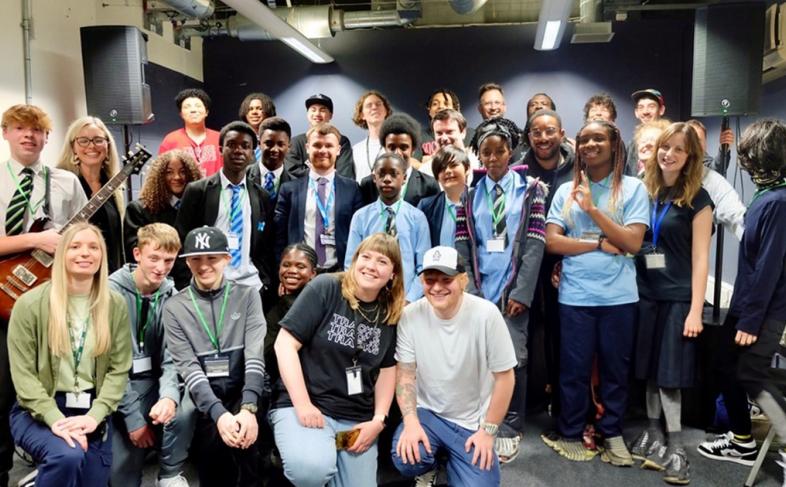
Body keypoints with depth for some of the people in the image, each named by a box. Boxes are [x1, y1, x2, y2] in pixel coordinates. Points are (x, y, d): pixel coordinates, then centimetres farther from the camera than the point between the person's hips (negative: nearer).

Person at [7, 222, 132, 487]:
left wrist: (94, 415, -16)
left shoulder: (116, 306, 0)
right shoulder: (30, 304, -7)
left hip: (93, 411, 4)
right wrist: (56, 419, -21)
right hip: (38, 412, -3)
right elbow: (22, 374, -10)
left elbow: (119, 369, -2)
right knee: (68, 456, -31)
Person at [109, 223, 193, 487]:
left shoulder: (171, 296, -2)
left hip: (152, 381, 3)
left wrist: (169, 395, -28)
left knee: (184, 408, -26)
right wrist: (133, 416, -16)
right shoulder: (112, 292, -12)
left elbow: (171, 357, -7)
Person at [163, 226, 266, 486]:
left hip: (243, 394, 0)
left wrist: (248, 408, -24)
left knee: (244, 436, -28)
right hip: (204, 401, 1)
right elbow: (188, 367, -7)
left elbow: (255, 355, -8)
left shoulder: (247, 296, 4)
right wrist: (219, 414, -23)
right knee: (215, 443, -24)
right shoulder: (174, 307, 3)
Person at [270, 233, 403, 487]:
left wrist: (378, 420, 0)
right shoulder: (325, 288, -8)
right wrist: (302, 405, -18)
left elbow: (387, 369, 13)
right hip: (304, 406, -5)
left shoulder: (391, 313, 6)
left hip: (357, 418, 5)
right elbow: (285, 344, -12)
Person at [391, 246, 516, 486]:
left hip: (472, 422, 0)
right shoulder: (410, 316, -13)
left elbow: (504, 376, -11)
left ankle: (451, 463, 22)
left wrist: (488, 431, -7)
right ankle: (431, 462, 11)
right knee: (407, 459, -27)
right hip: (427, 412, 1)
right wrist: (411, 422, -17)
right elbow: (405, 373, -4)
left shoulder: (486, 314, -20)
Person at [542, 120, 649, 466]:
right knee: (573, 368, 8)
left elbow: (633, 243, -8)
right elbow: (552, 241, -2)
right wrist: (601, 244, -9)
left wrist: (592, 209, -11)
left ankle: (612, 432, 29)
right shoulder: (566, 191, 7)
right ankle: (569, 433, 24)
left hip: (619, 296, 0)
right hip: (574, 295, 1)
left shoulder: (633, 188, 1)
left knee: (615, 368, 11)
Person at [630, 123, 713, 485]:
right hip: (644, 294, 4)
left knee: (669, 373, -2)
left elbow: (700, 258, -7)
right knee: (649, 370, 9)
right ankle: (653, 435, 23)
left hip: (678, 297, -4)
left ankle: (676, 448, 8)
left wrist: (695, 310, -12)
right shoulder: (644, 191, 7)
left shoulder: (697, 199, -4)